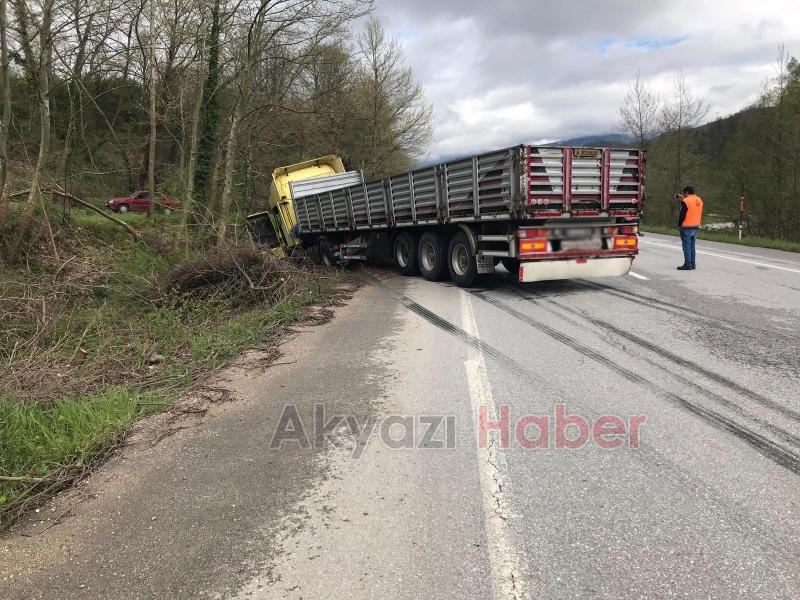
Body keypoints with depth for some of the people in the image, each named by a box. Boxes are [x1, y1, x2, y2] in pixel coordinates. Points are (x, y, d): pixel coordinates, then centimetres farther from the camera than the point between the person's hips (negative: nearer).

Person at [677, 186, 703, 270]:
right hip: (695, 226, 7)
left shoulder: (685, 201, -14)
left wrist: (679, 224, -3)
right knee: (692, 246, 14)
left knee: (686, 246, -3)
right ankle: (692, 264, 17)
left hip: (686, 227, -7)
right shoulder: (699, 200, 9)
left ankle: (688, 264, -3)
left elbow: (682, 215, -15)